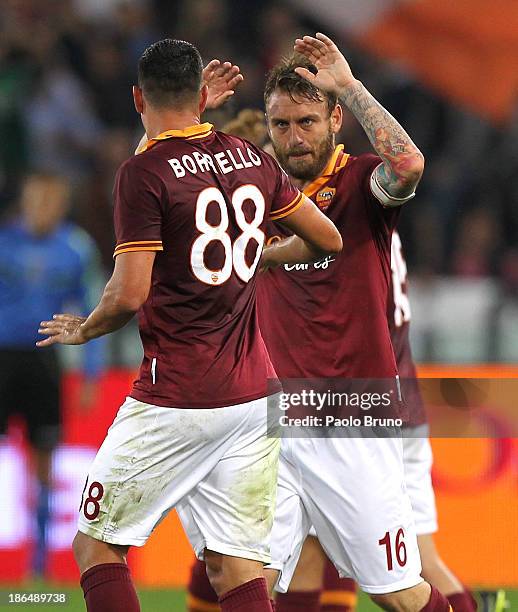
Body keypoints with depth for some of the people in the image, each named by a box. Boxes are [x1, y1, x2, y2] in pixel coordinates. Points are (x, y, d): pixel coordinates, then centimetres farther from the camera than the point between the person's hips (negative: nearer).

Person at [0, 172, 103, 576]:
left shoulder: (76, 248, 2)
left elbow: (91, 312, 10)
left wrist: (91, 376, 7)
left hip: (42, 358, 2)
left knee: (43, 459, 3)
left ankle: (41, 557, 12)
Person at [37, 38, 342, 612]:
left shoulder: (143, 172, -10)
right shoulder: (252, 160, 8)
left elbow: (129, 296, -16)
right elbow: (328, 240, 17)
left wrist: (83, 330, 4)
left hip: (175, 400, -6)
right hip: (253, 393, 6)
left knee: (96, 547, 7)